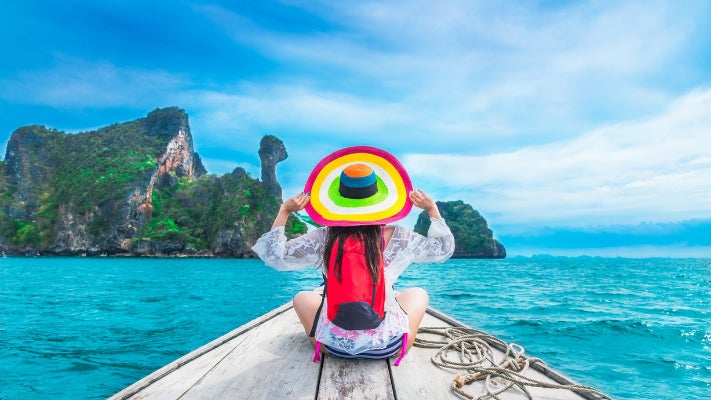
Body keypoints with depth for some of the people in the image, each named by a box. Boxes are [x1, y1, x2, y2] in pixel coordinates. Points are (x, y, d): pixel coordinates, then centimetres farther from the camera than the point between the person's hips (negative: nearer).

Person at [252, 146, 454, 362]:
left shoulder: (322, 239, -13)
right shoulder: (397, 237, -11)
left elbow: (274, 256, -4)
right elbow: (444, 248, 4)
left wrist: (284, 212, -1)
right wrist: (432, 209, 9)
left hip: (334, 347, 0)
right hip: (389, 348, 0)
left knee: (302, 297, 28)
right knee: (418, 293, 28)